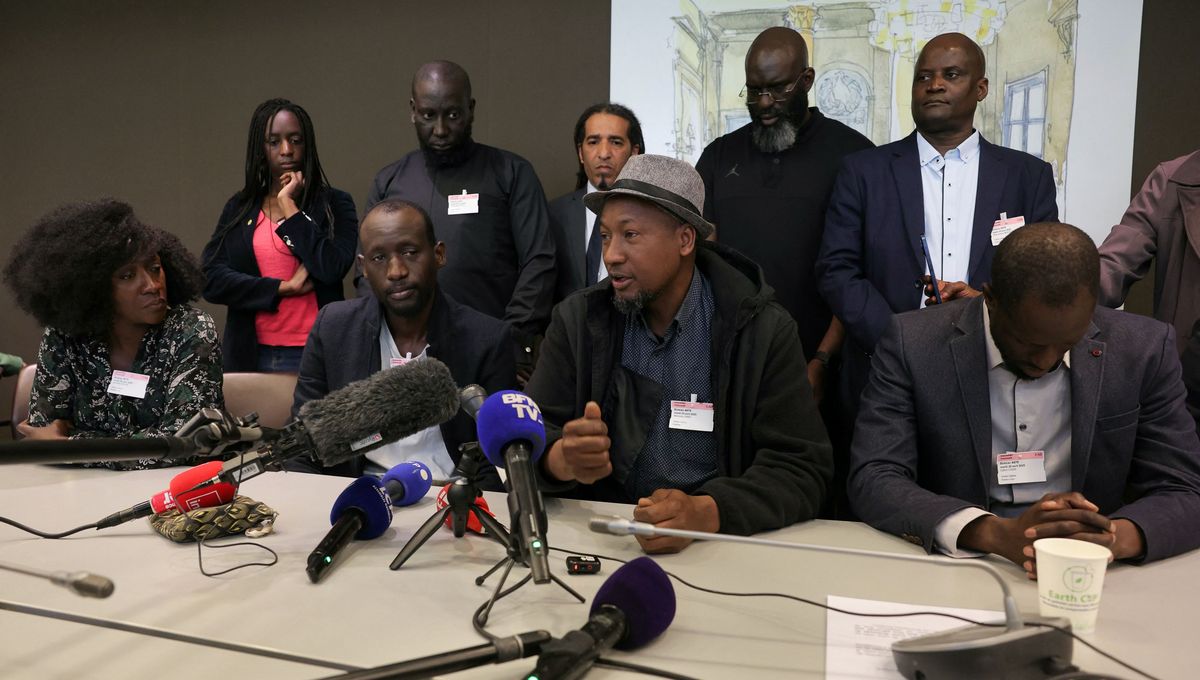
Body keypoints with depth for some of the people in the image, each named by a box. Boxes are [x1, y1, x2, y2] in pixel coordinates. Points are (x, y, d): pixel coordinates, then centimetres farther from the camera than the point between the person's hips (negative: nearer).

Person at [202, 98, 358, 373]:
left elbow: (332, 269, -14)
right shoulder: (239, 208, 10)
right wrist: (285, 288, -8)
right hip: (252, 354, 3)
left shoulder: (334, 204, 2)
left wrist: (288, 206, -8)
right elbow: (211, 280, 0)